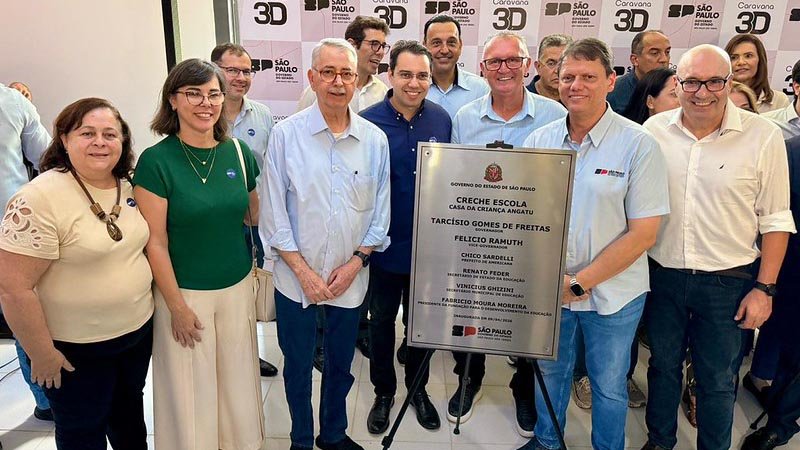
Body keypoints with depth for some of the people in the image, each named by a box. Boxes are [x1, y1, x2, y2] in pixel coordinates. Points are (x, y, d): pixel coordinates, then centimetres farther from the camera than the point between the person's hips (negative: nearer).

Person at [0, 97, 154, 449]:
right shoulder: (39, 199, -22)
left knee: (129, 412, 25)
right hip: (76, 349, -5)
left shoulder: (128, 187, -1)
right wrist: (42, 354, -16)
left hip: (139, 330, 6)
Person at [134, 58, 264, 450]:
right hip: (185, 291, -4)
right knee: (191, 388, 11)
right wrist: (177, 306, -10)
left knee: (237, 378, 18)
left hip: (238, 286, 4)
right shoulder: (156, 161, -13)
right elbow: (155, 242, -11)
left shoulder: (238, 153, -1)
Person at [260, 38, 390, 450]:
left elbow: (381, 212, 3)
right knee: (297, 366, 14)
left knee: (341, 365, 18)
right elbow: (274, 212, -7)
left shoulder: (375, 140, -2)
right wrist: (305, 271, -11)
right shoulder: (286, 135, -8)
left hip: (350, 276, 2)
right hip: (296, 276, -1)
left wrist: (357, 261, -7)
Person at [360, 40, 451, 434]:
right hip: (385, 245, -2)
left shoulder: (441, 119, -2)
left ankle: (418, 388, 41)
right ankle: (384, 392, 38)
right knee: (382, 320, 15)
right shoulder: (368, 121, -11)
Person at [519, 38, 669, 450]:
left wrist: (580, 282, -17)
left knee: (608, 385, 14)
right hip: (548, 287, 3)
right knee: (550, 371, 20)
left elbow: (643, 233, -13)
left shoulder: (639, 145, -11)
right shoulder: (539, 140, -1)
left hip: (612, 292, -3)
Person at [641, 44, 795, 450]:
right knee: (662, 366, 20)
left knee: (717, 381, 13)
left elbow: (775, 220, -5)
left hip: (728, 282, -2)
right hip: (662, 276, 3)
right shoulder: (655, 129, -3)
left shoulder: (764, 137, -10)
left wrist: (764, 288, -7)